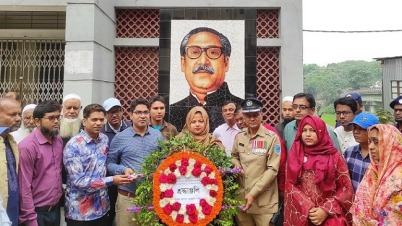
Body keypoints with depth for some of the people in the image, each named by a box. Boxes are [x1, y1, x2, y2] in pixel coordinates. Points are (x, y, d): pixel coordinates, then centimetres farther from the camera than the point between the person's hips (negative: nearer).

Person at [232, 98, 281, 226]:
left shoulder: (272, 138, -9)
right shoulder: (239, 136, 6)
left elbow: (272, 169, -12)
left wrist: (253, 193, -16)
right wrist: (236, 164, -3)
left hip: (264, 201, -4)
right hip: (241, 197, 5)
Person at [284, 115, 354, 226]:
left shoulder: (334, 156, -1)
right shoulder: (295, 155, 3)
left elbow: (346, 189, -2)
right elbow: (290, 185, -3)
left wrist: (326, 210, -13)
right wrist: (308, 210, -13)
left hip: (329, 216, -1)